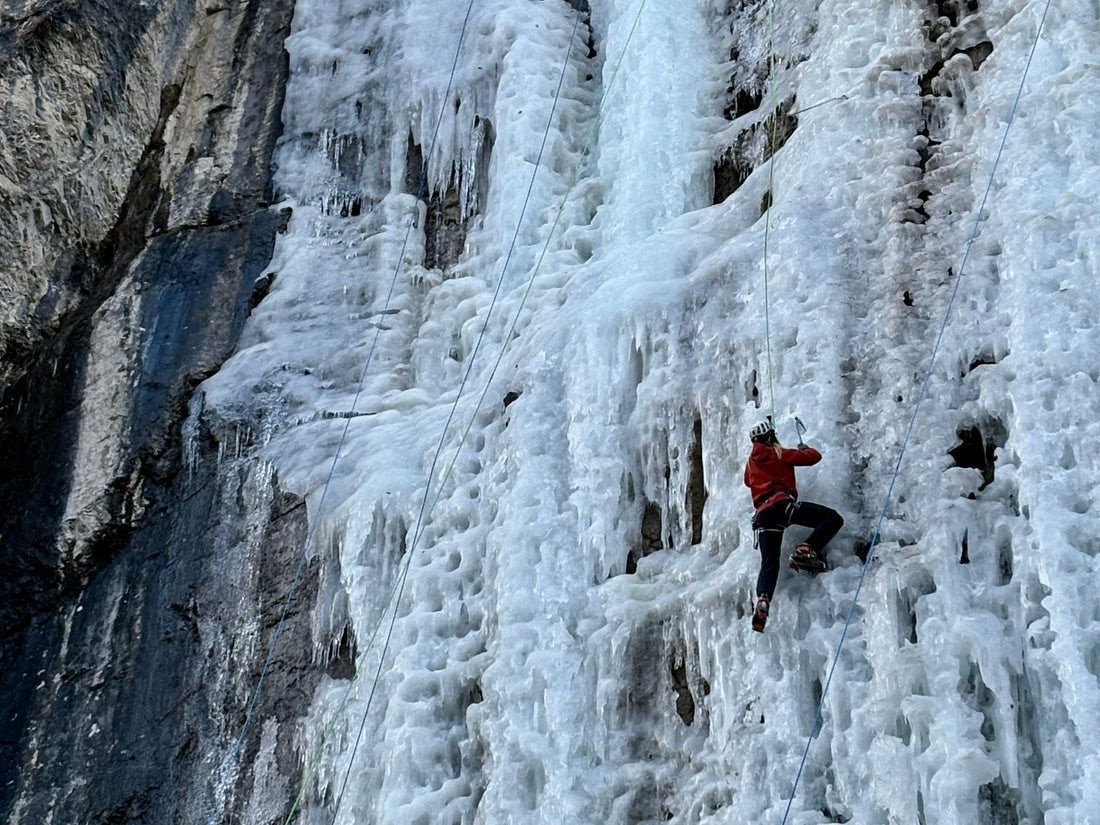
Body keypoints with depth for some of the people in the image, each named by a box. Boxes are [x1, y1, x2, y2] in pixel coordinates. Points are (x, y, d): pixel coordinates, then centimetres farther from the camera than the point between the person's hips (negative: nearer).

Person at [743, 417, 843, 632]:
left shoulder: (751, 461, 25)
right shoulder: (780, 454, 10)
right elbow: (814, 456, 15)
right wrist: (803, 448, 36)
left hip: (762, 514, 5)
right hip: (783, 504, -5)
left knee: (769, 562, -2)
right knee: (833, 519, -3)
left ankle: (763, 598, -27)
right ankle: (806, 550, -22)